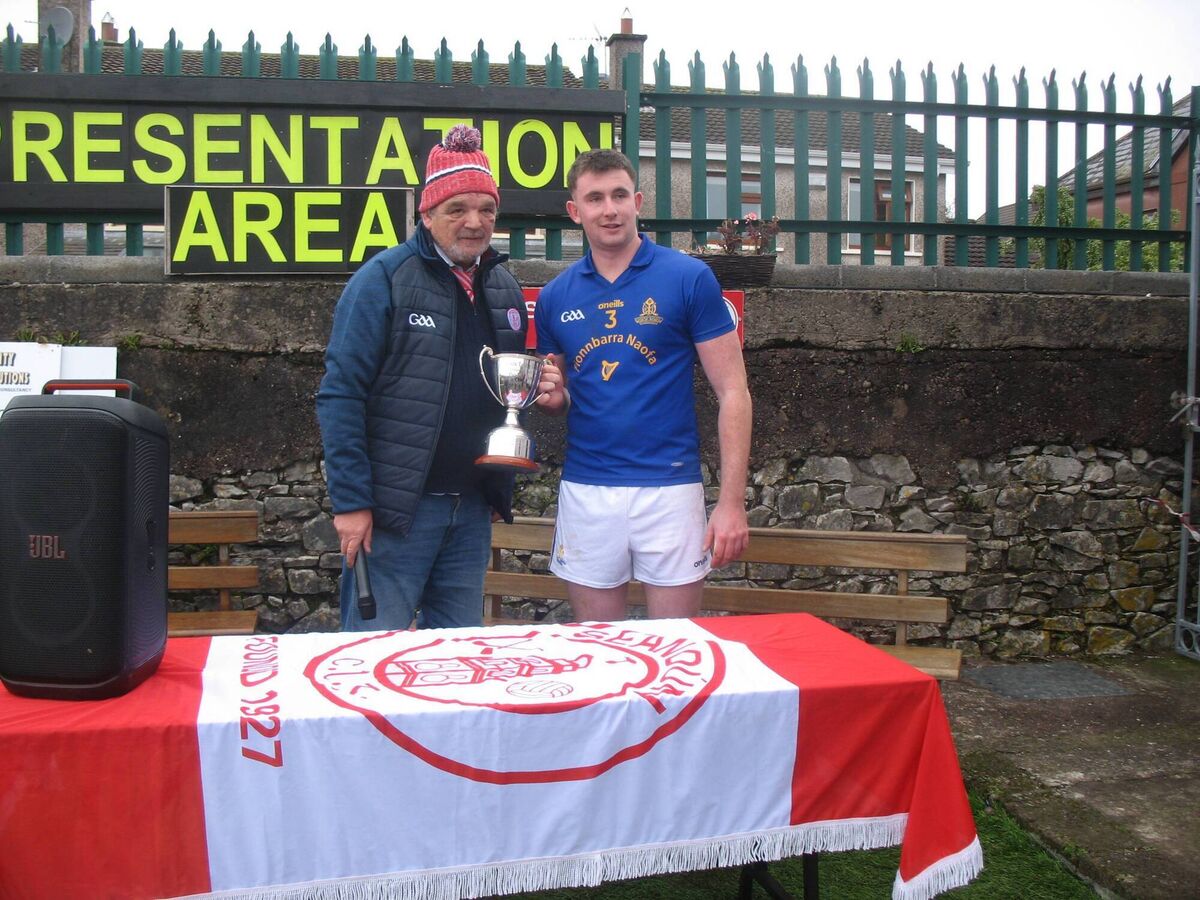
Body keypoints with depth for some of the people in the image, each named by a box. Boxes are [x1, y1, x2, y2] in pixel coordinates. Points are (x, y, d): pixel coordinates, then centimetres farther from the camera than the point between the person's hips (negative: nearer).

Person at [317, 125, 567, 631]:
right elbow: (340, 395, -12)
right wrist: (350, 502, -15)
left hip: (474, 508, 6)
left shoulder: (505, 288, 11)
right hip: (395, 507, -6)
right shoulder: (383, 279, -8)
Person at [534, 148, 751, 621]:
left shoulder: (689, 279, -4)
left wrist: (732, 501, -11)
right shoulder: (556, 297, 7)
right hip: (584, 491, 3)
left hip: (668, 488, -3)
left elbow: (732, 393, -5)